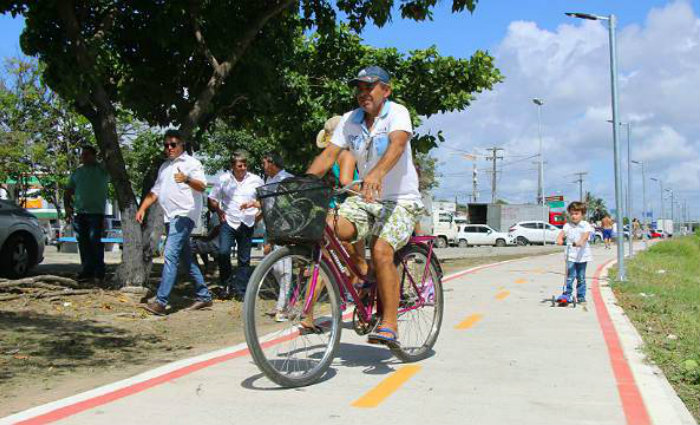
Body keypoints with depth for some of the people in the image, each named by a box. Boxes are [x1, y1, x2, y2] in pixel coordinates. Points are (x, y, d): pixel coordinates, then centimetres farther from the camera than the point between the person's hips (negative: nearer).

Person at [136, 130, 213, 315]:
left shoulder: (191, 163, -2)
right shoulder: (164, 166, 22)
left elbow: (202, 186, -17)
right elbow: (155, 191, 25)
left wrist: (187, 179, -37)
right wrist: (142, 208, 10)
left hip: (184, 215, -9)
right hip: (170, 217, 9)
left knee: (170, 254, -19)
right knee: (186, 258, 11)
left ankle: (161, 301, -23)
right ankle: (204, 296, 20)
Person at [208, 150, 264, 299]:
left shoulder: (256, 180, 3)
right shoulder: (223, 179, 3)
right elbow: (212, 199, 12)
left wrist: (259, 213, 2)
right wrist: (219, 211, 0)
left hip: (247, 224, 1)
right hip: (228, 222, -1)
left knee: (244, 259, 5)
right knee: (223, 252, -18)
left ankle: (240, 289, 14)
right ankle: (227, 283, 2)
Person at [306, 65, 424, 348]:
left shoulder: (397, 113, -10)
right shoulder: (349, 120, 6)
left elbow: (397, 144, -31)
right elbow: (328, 154, -1)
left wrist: (377, 173, -50)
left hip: (400, 200, -5)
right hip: (366, 198, 5)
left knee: (381, 251, -27)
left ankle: (389, 325, -19)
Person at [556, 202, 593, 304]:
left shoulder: (585, 225, -1)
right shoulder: (568, 225, 7)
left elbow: (586, 234, -18)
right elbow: (562, 232, -9)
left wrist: (580, 241, -39)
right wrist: (559, 239, -32)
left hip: (582, 255, -1)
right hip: (570, 255, 1)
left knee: (581, 277, 8)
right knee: (569, 276, -7)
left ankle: (581, 296, 17)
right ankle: (566, 294, -5)